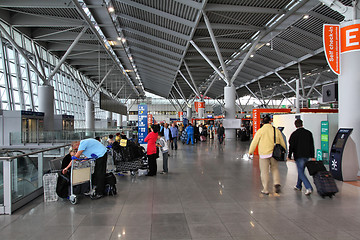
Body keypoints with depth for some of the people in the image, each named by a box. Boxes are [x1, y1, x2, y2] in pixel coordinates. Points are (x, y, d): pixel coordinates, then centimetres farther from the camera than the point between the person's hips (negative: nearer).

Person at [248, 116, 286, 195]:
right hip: (274, 153, 3)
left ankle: (265, 190, 11)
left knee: (264, 172, 6)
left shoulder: (260, 131, -7)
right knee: (275, 169, 20)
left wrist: (250, 151, 11)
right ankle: (277, 183, 1)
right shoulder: (276, 130, 2)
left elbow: (254, 142, -2)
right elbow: (282, 142, 10)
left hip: (264, 154, -3)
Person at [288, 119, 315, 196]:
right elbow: (312, 145, 8)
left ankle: (309, 188, -17)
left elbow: (291, 146, -9)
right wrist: (312, 156, 12)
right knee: (301, 171, 19)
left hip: (299, 156, -6)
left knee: (301, 172, -3)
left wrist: (289, 156, 0)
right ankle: (298, 186, 32)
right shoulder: (309, 133, 6)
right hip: (307, 156, 6)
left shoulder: (294, 134, -9)